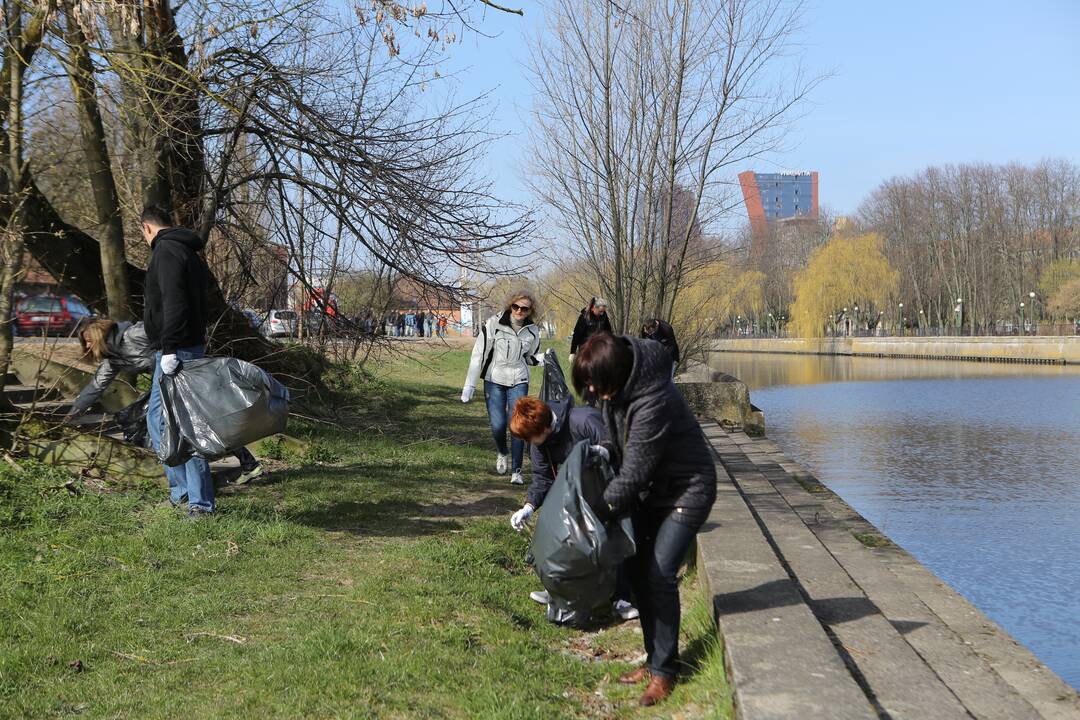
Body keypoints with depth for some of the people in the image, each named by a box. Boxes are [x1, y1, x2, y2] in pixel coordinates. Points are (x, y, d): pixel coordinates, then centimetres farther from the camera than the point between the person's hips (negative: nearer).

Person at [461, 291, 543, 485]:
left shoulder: (532, 331, 1)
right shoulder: (494, 324, -10)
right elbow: (479, 353, -7)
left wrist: (543, 358, -7)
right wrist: (470, 384, -9)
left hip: (518, 382, 1)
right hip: (494, 381, -1)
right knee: (497, 425, -5)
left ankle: (516, 471, 1)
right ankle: (502, 453, 29)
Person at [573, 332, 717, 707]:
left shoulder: (653, 404, -34)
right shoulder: (619, 387, -7)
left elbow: (634, 473, -27)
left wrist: (604, 507, -16)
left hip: (686, 490, -9)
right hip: (651, 490, 9)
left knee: (659, 574, -14)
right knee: (639, 571, 7)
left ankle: (663, 671, -2)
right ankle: (655, 659, 20)